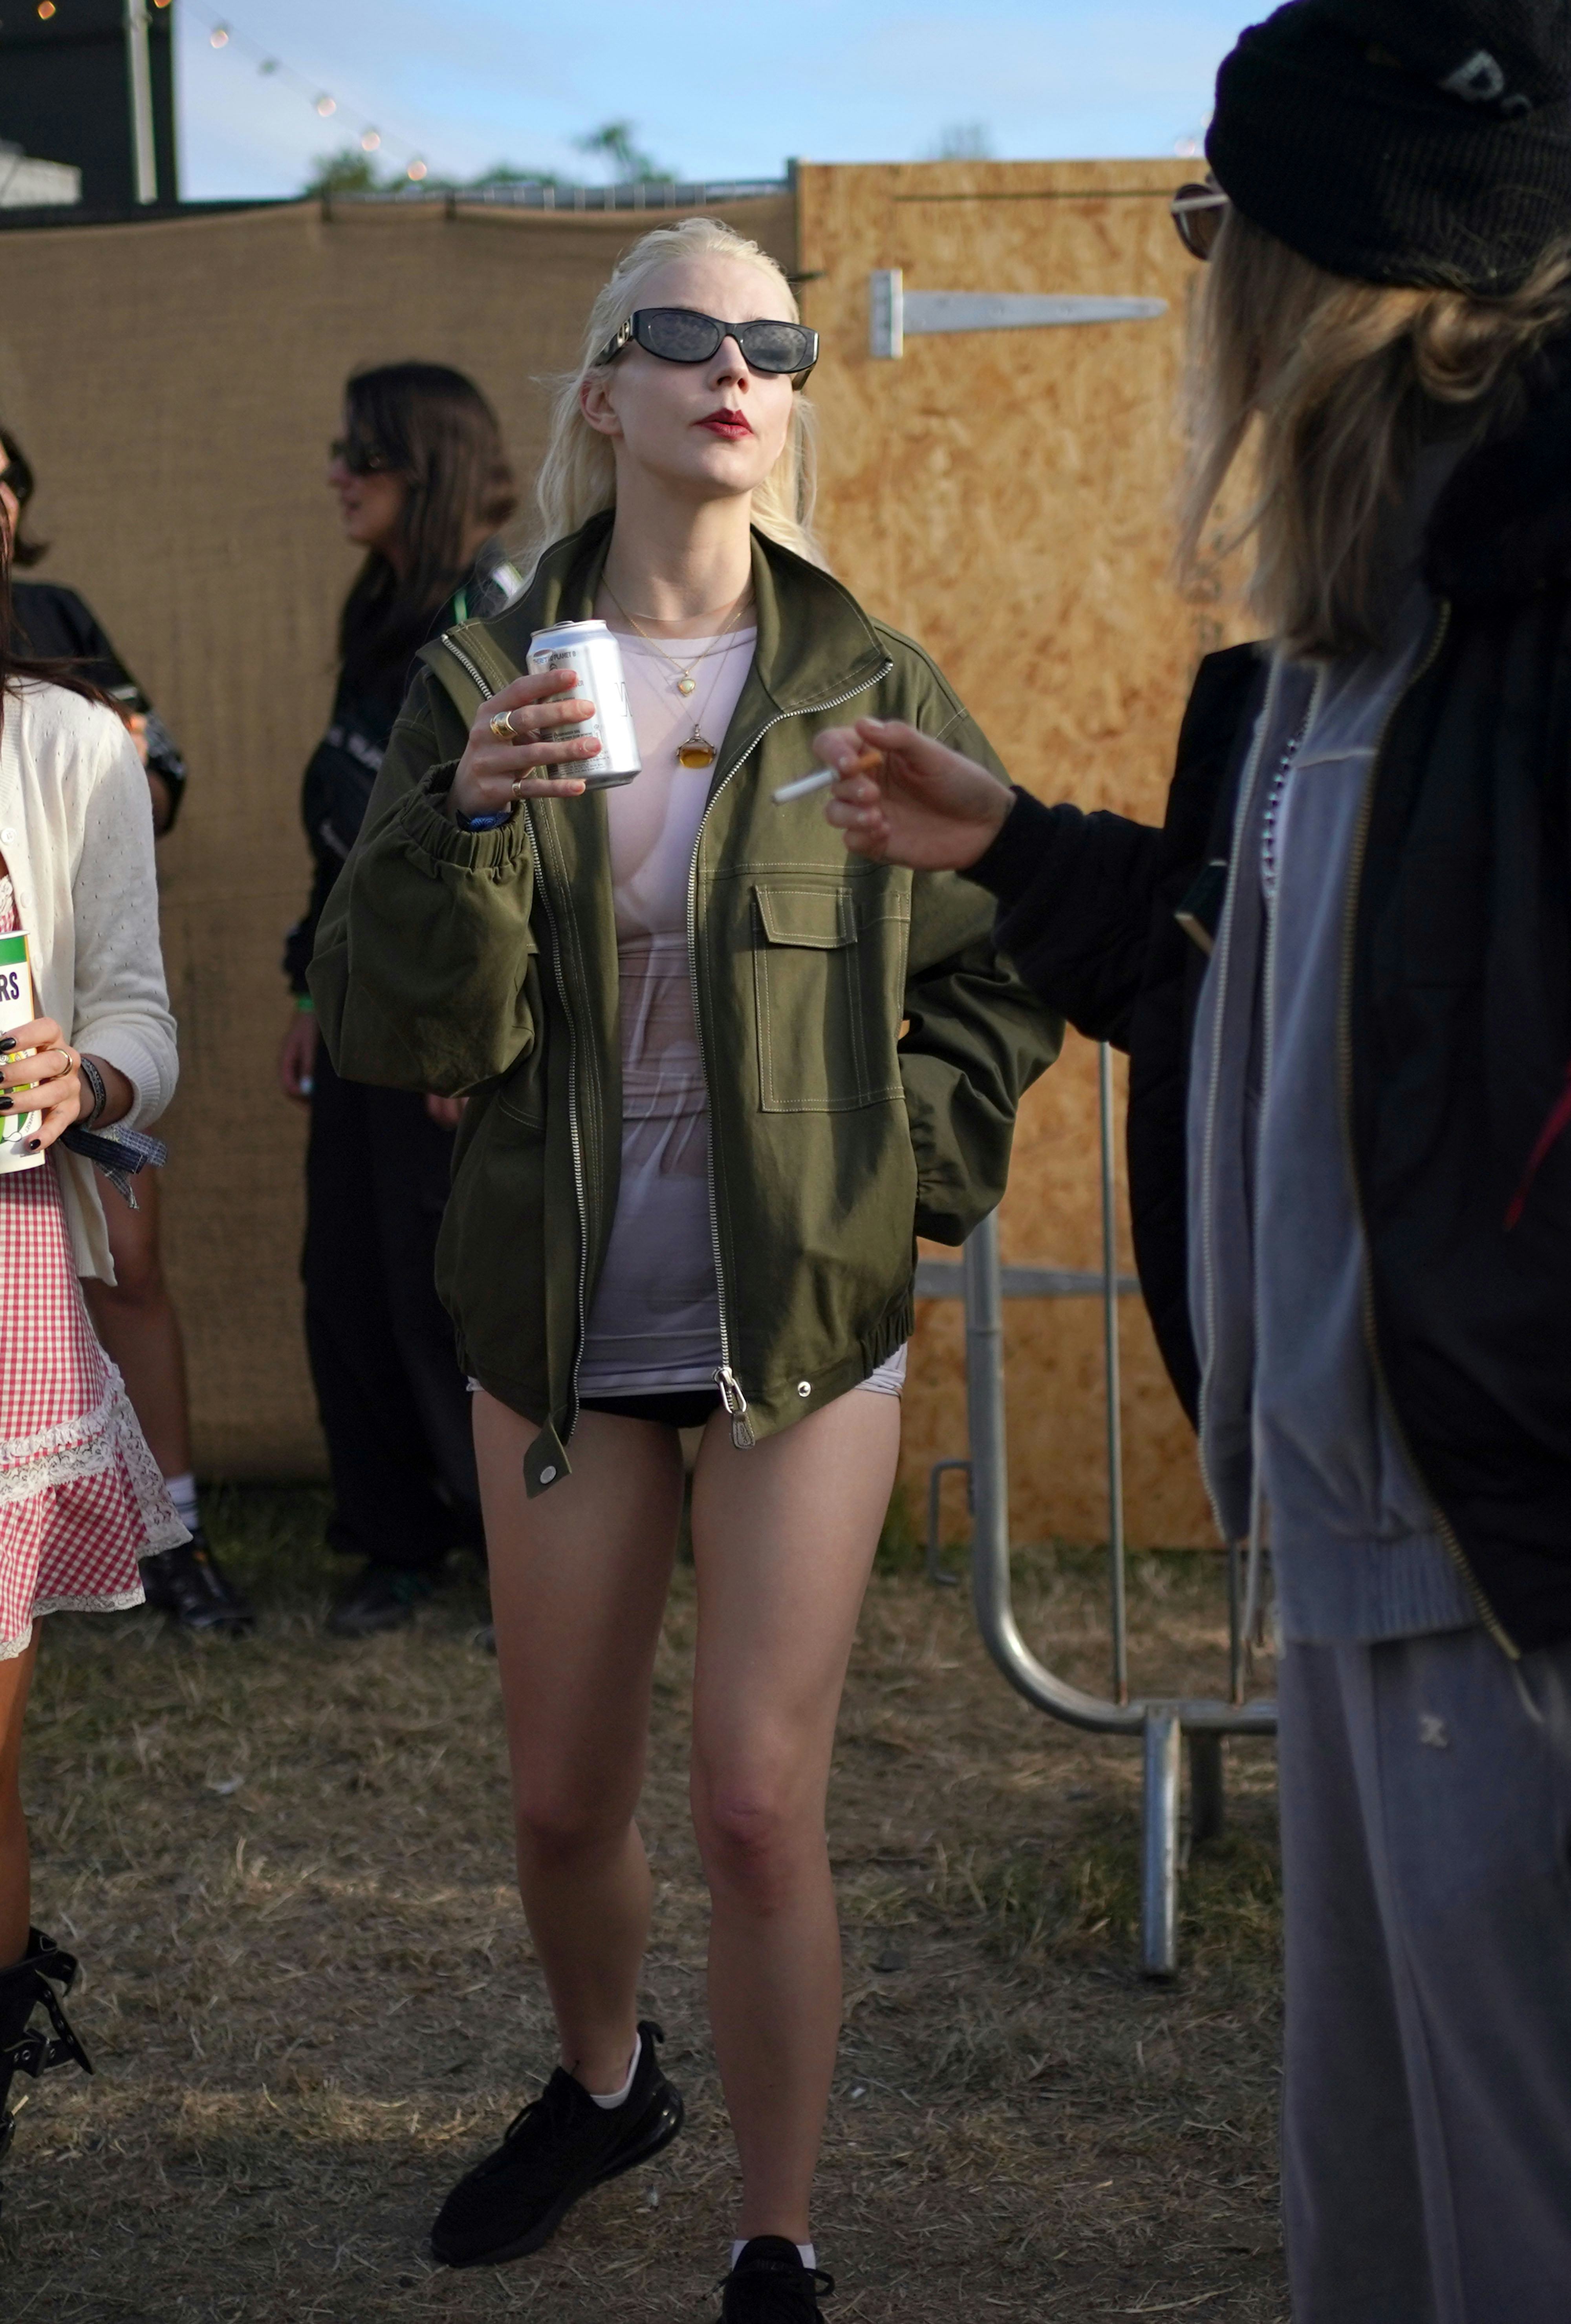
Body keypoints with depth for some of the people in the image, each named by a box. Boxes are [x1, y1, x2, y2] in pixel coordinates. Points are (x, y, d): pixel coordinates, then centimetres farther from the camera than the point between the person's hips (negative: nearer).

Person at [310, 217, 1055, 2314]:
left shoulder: (869, 687, -1)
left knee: (757, 1805, -6)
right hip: (563, 1325, 2)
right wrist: (470, 822, -19)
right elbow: (395, 1026, -4)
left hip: (806, 1324, -2)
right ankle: (604, 2086, 43)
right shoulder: (482, 684, 1)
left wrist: (899, 1179, -3)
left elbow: (996, 977, 7)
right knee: (565, 1799, 13)